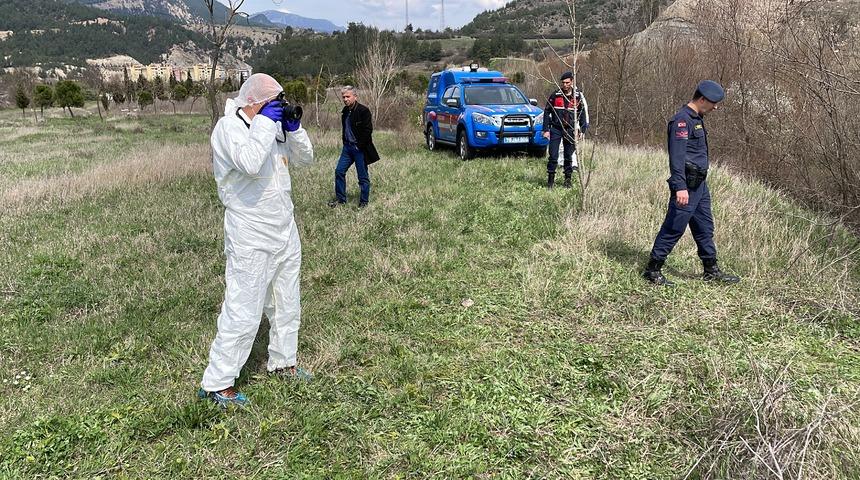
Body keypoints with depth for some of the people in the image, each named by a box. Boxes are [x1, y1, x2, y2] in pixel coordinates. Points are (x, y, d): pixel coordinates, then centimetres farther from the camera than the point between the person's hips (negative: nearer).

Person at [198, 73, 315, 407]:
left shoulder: (273, 125, 9)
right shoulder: (228, 127, -13)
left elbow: (305, 158, 13)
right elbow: (249, 163, -32)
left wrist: (293, 127, -3)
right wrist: (264, 123, -22)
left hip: (285, 232, 8)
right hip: (251, 240, -8)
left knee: (287, 306, 19)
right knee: (243, 314, -6)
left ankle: (282, 362, 38)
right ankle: (216, 384, 6)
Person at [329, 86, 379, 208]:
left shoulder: (363, 111, -14)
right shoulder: (345, 111, 10)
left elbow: (368, 130, -17)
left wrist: (359, 146, -16)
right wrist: (345, 142, 13)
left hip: (359, 148, -8)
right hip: (347, 147, 8)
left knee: (363, 175, 2)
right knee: (339, 171, 6)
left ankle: (364, 201, 14)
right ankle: (340, 198, 18)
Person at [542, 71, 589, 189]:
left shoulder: (578, 97, 4)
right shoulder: (555, 95, 0)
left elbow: (583, 114, 10)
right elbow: (546, 112, 3)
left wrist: (583, 131, 3)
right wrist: (546, 130, -4)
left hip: (570, 131, 1)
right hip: (556, 129, -1)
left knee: (569, 156, 7)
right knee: (553, 156, -5)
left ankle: (568, 179, 17)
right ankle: (551, 179, 5)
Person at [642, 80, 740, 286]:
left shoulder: (697, 119, 16)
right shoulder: (682, 120, -16)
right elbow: (677, 155, -23)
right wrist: (680, 187, -29)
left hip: (700, 185, 10)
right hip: (686, 186, -10)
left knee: (705, 228, 14)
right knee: (673, 228, -5)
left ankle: (711, 271, 23)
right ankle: (653, 270, 3)